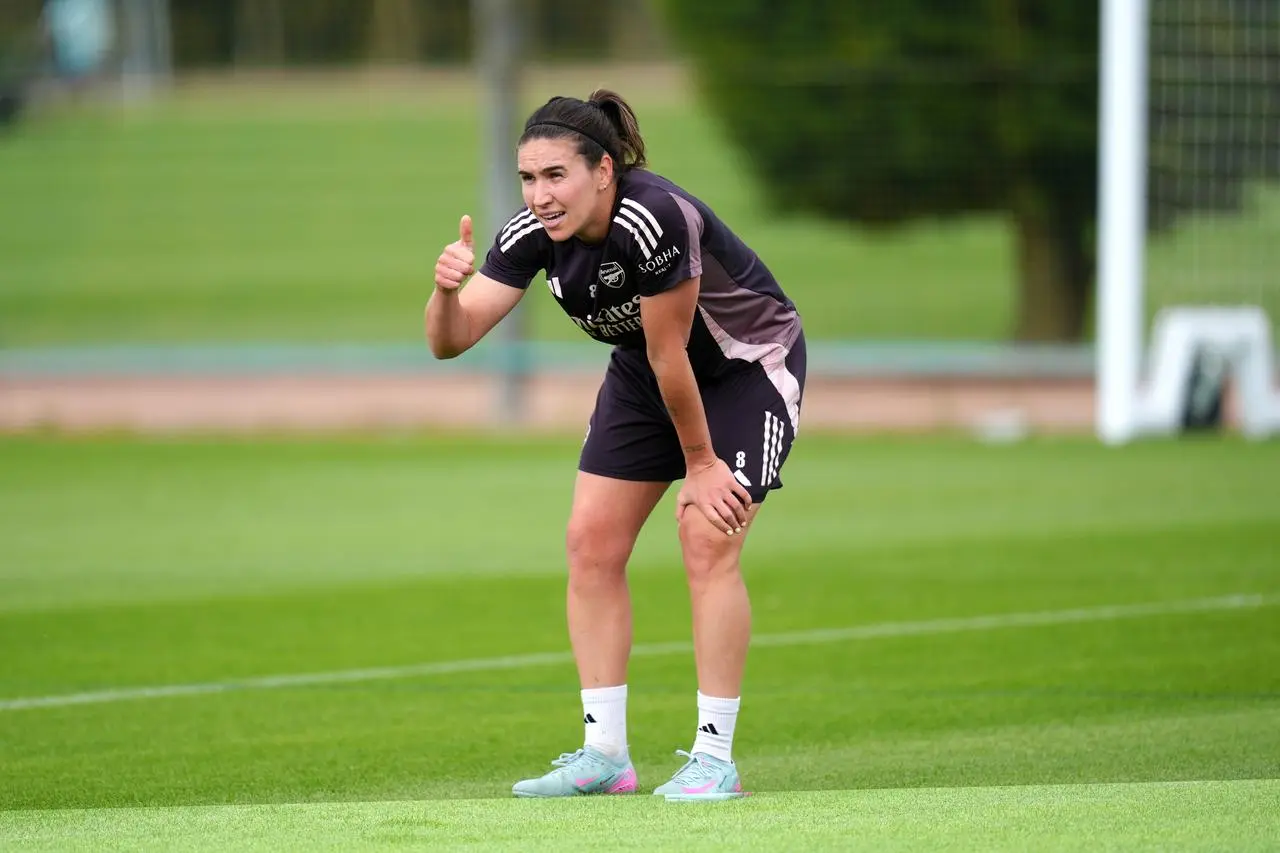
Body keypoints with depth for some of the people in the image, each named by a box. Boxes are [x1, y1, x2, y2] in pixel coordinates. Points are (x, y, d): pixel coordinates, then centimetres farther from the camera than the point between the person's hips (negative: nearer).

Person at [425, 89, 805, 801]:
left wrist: (701, 462, -19)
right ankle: (605, 755, 4)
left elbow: (668, 354, -28)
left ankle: (716, 757, -10)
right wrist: (448, 289, -40)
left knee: (708, 543, -18)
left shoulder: (655, 221, -38)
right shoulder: (533, 235, -18)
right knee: (591, 541, -2)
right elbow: (451, 341, -19)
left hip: (750, 362, -7)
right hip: (642, 373, 7)